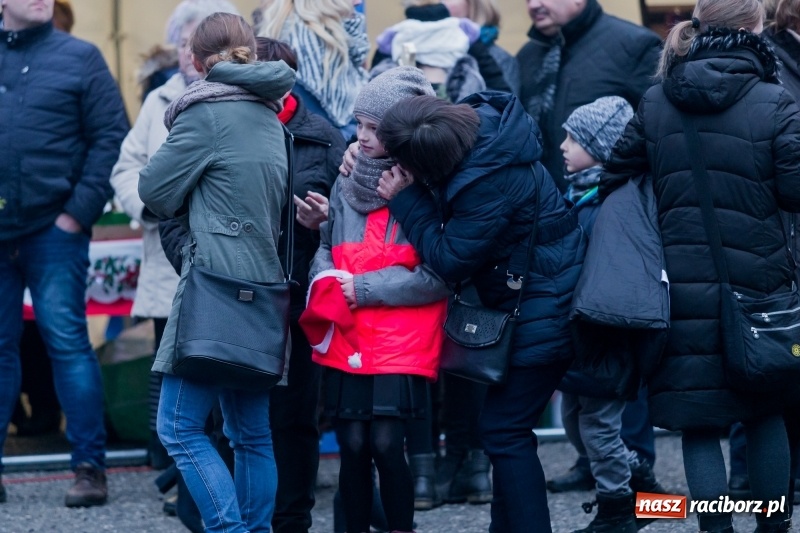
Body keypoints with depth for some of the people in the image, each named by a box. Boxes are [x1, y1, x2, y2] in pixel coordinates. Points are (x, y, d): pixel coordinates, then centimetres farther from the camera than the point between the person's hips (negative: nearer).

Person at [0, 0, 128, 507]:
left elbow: (111, 138, -1)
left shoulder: (79, 57, 3)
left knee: (67, 342, -4)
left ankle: (90, 466, 2)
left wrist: (80, 209, -8)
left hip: (53, 231, -3)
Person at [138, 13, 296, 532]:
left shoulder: (208, 110, -8)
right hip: (262, 290, 8)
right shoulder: (269, 114, 16)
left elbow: (156, 191, -4)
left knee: (180, 426, -6)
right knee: (252, 432, 11)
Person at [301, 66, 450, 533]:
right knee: (352, 444, 1)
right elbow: (326, 249, 17)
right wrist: (329, 284, -6)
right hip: (346, 340, 4)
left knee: (386, 443, -11)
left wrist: (365, 287, -11)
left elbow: (439, 276, -11)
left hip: (403, 343, -4)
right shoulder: (347, 184, 12)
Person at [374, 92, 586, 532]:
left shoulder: (491, 183, -31)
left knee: (504, 430, -8)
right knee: (505, 428, 15)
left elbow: (449, 261, -21)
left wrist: (405, 199, -16)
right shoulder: (475, 119, -5)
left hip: (542, 310, -10)